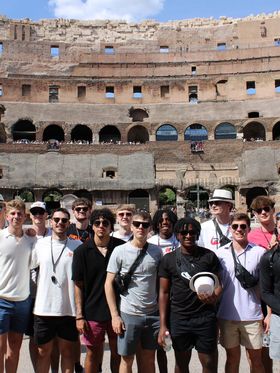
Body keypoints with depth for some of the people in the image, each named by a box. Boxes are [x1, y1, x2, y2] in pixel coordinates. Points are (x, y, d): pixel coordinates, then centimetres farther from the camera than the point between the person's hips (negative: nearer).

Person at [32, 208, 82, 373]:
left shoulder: (78, 246, -4)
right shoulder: (40, 244, 1)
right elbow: (31, 268, 15)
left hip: (69, 309, -1)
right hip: (43, 308, 1)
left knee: (67, 350, 13)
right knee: (44, 351, 13)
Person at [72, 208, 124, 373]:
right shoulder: (82, 251, -3)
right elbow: (78, 285, -1)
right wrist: (79, 316, -4)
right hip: (92, 312, 0)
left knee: (118, 353, 13)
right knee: (93, 354, 12)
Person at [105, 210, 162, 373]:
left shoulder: (157, 252, 1)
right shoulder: (120, 251, -7)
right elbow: (109, 284, -5)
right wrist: (115, 315, -8)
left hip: (153, 314, 3)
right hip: (128, 314, -2)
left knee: (149, 359, 14)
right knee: (127, 359, 9)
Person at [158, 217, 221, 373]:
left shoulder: (209, 256, 1)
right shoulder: (169, 259, 2)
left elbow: (217, 284, 4)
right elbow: (164, 293, 3)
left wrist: (214, 297, -20)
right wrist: (163, 325, -2)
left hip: (206, 317, -1)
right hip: (178, 319, 1)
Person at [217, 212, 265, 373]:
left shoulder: (260, 252, -3)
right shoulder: (220, 253, 1)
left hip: (252, 315, -1)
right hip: (227, 315, 1)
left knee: (256, 359, 11)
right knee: (232, 358, 15)